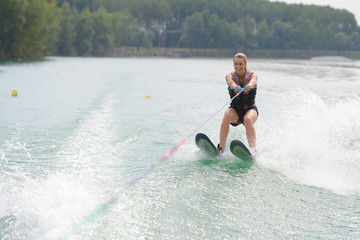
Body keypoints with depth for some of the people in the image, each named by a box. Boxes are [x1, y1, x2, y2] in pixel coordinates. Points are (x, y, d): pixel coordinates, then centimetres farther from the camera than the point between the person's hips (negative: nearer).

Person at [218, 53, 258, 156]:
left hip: (250, 109, -1)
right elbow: (230, 81, -29)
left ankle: (253, 149, -48)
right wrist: (234, 86, -55)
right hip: (235, 109, 1)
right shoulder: (230, 76, -3)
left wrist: (249, 85, -58)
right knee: (226, 117, -33)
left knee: (247, 119, -36)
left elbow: (253, 81, -32)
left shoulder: (252, 75, -6)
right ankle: (220, 148, -35)